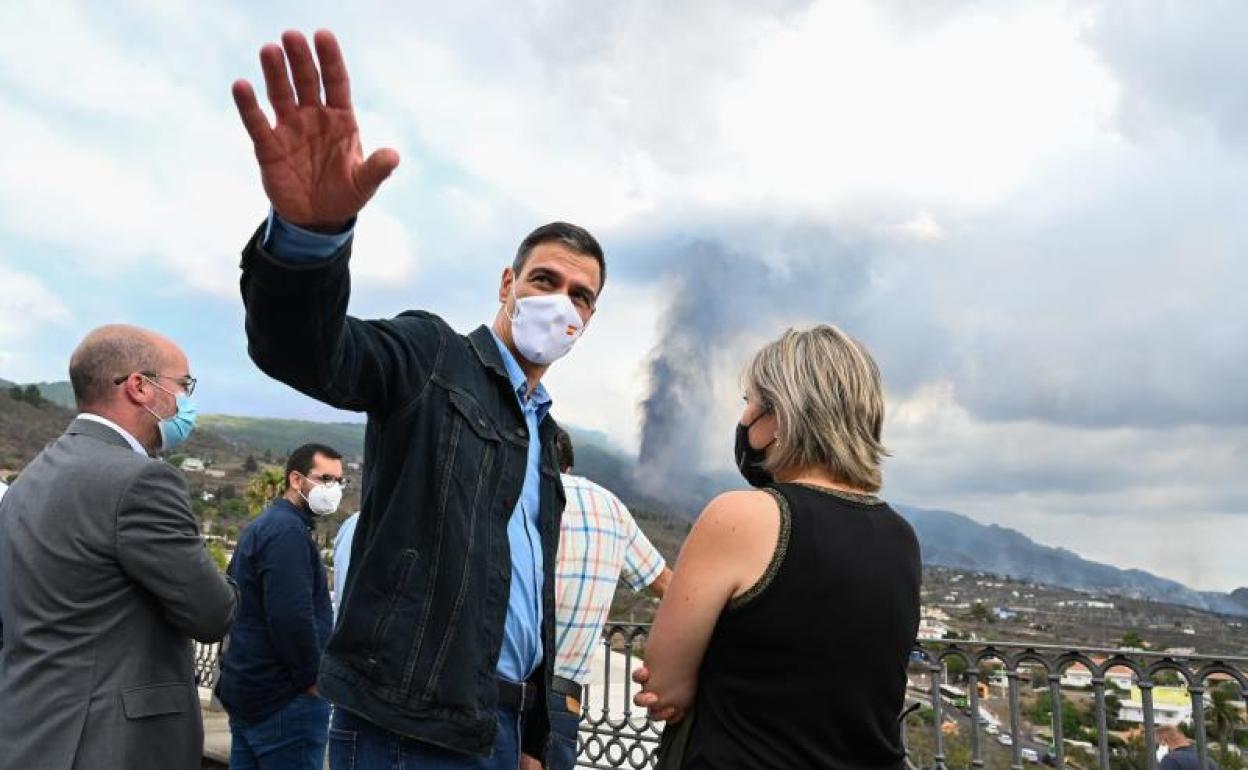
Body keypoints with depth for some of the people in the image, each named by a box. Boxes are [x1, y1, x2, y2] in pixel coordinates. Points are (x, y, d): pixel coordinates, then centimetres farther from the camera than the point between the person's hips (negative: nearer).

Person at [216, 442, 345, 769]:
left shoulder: (261, 526, 15)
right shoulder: (288, 530, -17)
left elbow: (235, 603, 20)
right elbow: (292, 617, -26)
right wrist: (313, 678, -14)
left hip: (247, 691, 10)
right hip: (285, 700, -10)